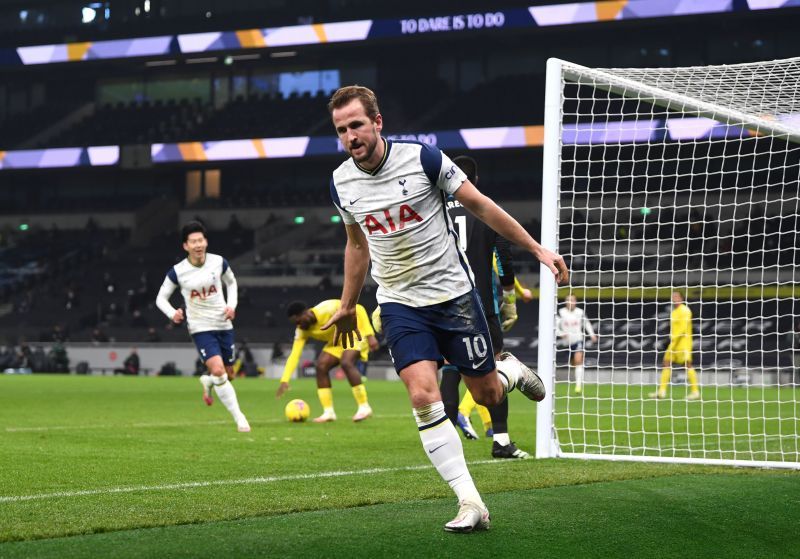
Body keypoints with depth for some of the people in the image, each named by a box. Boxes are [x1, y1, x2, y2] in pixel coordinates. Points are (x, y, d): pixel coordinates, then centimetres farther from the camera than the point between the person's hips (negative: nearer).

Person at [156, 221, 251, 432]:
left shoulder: (219, 262, -5)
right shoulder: (177, 272, -10)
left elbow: (231, 282, 15)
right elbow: (161, 298, 0)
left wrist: (232, 305, -1)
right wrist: (172, 313, -19)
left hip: (224, 325, 3)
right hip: (200, 328, -3)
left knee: (228, 375, 11)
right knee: (218, 370, -22)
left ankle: (207, 382, 48)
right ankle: (239, 419, -15)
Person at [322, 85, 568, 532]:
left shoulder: (423, 158, -15)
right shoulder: (341, 184, -2)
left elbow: (481, 206, -5)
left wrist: (538, 249, -5)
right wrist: (347, 306, 23)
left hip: (454, 294, -2)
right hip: (400, 305, 2)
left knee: (487, 395, 4)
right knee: (423, 396, -18)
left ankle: (511, 372, 43)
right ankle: (471, 504, -13)